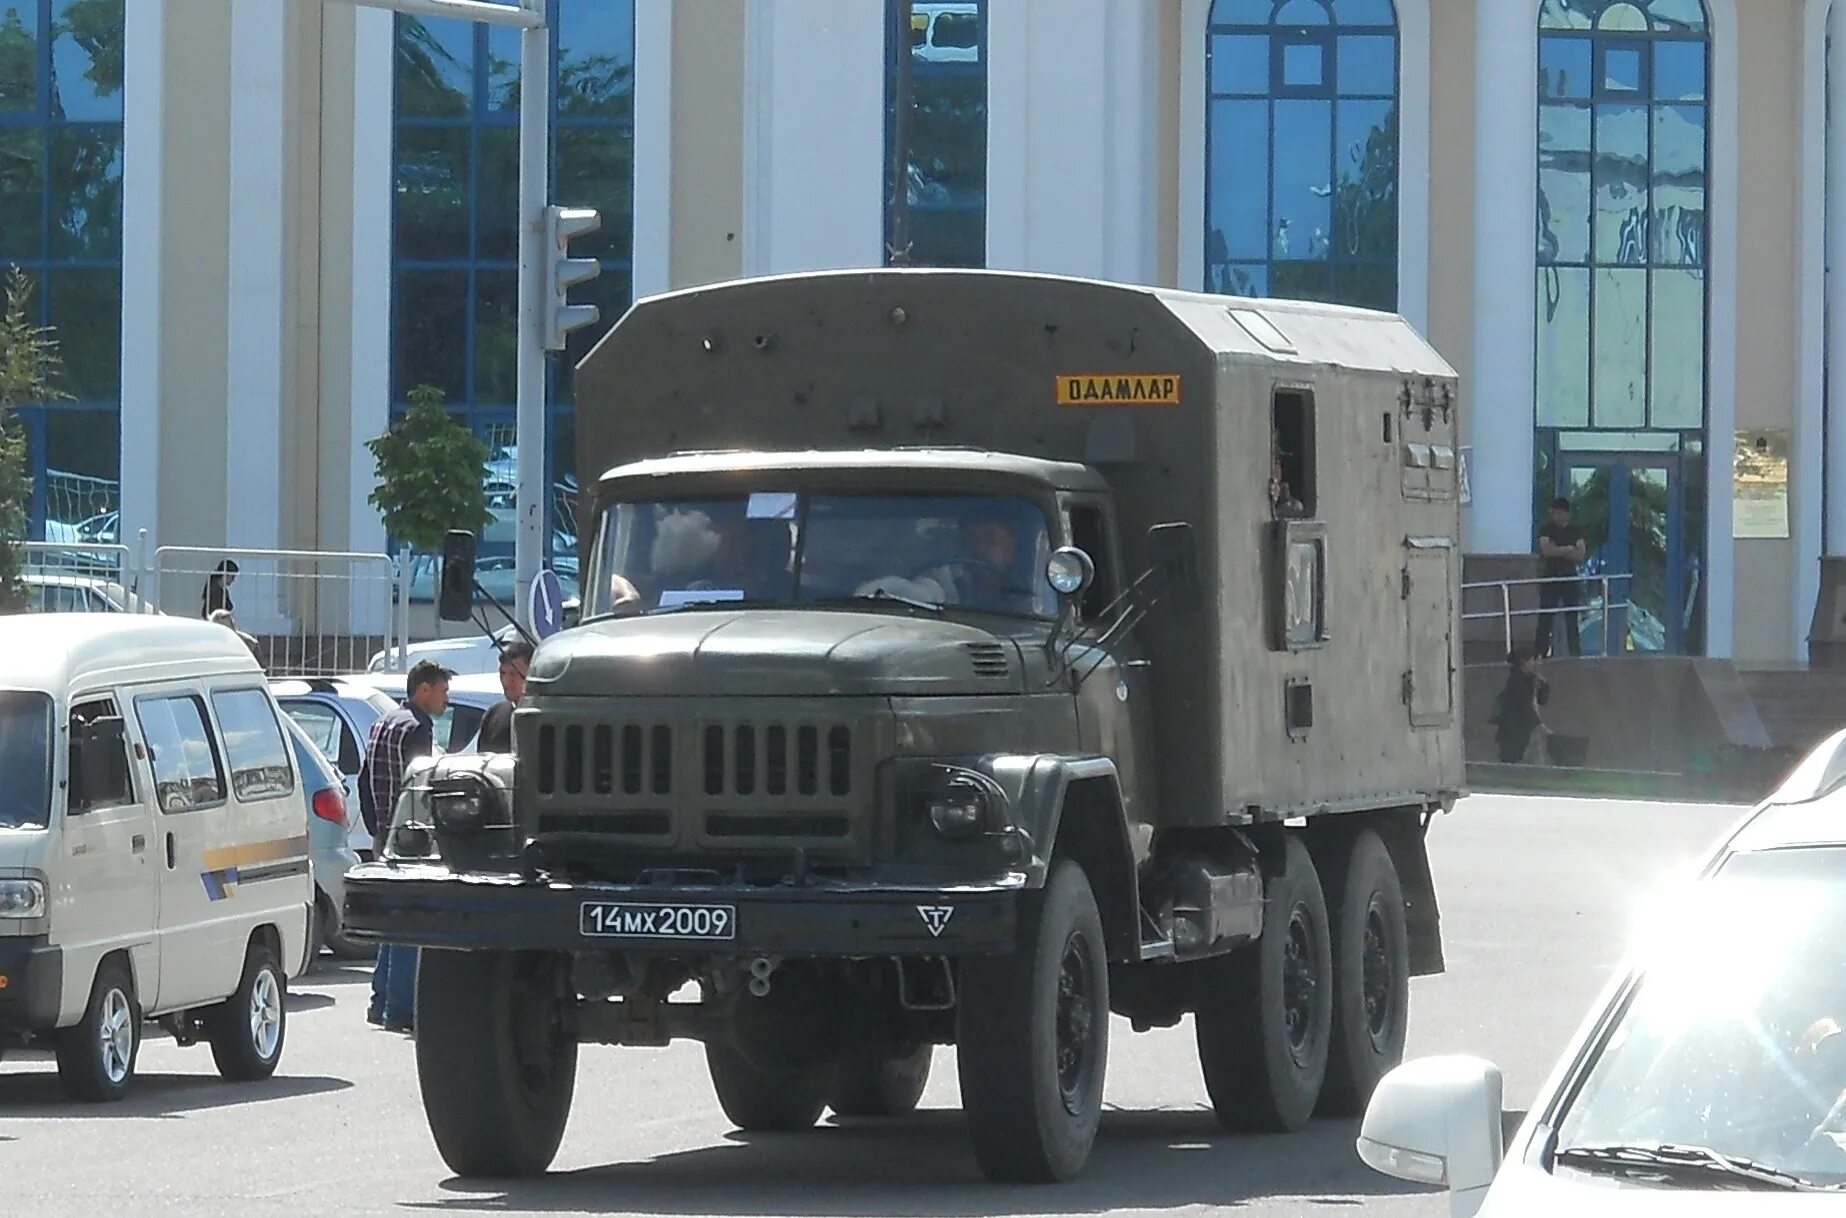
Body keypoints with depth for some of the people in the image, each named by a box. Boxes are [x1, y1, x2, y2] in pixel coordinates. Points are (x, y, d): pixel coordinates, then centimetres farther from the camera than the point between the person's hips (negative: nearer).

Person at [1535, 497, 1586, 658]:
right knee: (1545, 619, -5)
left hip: (1570, 579, 2)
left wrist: (1557, 551, -10)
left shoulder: (1575, 531, 8)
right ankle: (1539, 654, -6)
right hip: (1551, 578, -2)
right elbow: (1546, 550, -14)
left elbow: (1580, 555, -4)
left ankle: (1576, 655, 3)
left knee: (1572, 620, 1)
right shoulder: (1547, 529, 2)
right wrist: (1568, 549, -9)